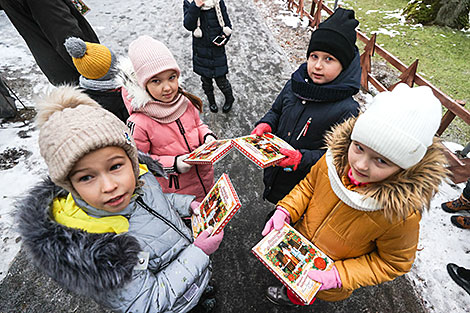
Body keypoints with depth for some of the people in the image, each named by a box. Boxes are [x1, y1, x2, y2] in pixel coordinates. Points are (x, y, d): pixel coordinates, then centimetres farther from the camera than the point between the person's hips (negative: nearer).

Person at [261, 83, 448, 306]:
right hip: (301, 239, 3)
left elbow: (393, 263, -19)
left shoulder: (402, 214, -38)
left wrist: (338, 275, -27)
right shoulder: (337, 156, -28)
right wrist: (286, 210, -22)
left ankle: (294, 298, 68)